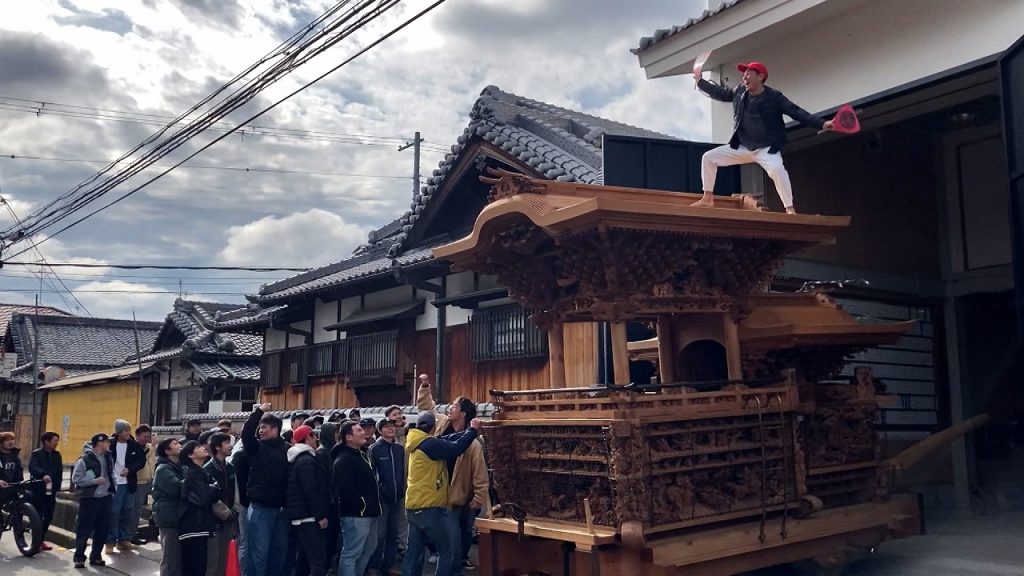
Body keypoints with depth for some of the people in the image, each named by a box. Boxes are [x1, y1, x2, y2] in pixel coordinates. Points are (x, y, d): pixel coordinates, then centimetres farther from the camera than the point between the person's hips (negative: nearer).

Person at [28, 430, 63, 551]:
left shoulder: (57, 455, 13)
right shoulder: (36, 453, -5)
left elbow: (60, 471, 12)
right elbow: (32, 467, -23)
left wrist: (57, 485, 1)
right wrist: (43, 475, -40)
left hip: (51, 490, 6)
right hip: (38, 490, -5)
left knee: (48, 517, 8)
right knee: (38, 516, -4)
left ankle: (41, 540, 21)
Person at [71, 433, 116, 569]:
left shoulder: (109, 458, 8)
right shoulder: (85, 459, -13)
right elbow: (76, 478, -13)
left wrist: (113, 488, 9)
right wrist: (94, 481, -19)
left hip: (105, 498, 6)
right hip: (88, 499, -6)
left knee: (103, 529, 9)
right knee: (84, 529, 0)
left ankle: (95, 556, 21)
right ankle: (79, 557, 13)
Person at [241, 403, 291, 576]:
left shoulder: (287, 449, 0)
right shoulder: (257, 447, 0)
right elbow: (246, 432, -17)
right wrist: (259, 411, -18)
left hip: (281, 508, 2)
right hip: (260, 508, -2)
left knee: (280, 550, 14)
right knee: (258, 552, 1)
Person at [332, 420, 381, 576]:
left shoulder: (361, 455, 17)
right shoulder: (343, 460, -16)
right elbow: (345, 489, -26)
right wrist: (360, 506, -19)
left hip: (369, 513, 10)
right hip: (355, 514, -10)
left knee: (368, 549, 20)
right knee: (351, 553, -4)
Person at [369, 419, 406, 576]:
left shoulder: (399, 448, 7)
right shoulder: (375, 449, -6)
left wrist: (403, 493, 11)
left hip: (397, 498, 5)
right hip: (382, 497, -5)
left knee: (393, 534, 11)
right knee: (380, 535, -3)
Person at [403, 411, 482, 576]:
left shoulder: (419, 443, 11)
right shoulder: (430, 444, -16)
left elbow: (449, 440, 9)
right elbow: (455, 448, -21)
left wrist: (470, 431, 8)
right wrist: (473, 430, -8)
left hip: (414, 508, 9)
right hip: (429, 509, -9)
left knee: (414, 552, 10)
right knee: (446, 551, 2)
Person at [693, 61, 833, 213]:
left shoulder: (774, 97, -13)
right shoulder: (739, 92, 0)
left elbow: (797, 112, -17)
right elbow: (719, 92, 17)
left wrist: (821, 124, -27)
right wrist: (699, 81, 16)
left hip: (767, 149, -6)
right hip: (741, 148, 6)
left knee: (776, 168, -37)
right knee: (708, 157, 0)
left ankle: (790, 209, -30)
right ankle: (708, 198, 11)